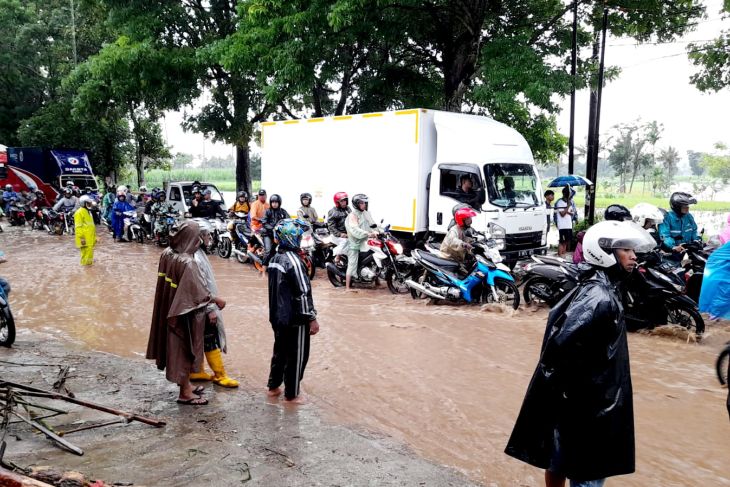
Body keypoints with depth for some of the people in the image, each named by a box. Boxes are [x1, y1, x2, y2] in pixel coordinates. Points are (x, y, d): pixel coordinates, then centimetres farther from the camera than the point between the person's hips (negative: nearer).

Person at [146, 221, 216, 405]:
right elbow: (198, 291, -21)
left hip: (169, 310, 8)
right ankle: (185, 393, 18)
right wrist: (216, 300, -6)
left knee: (176, 346, 19)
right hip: (185, 313, -8)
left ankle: (185, 384, 36)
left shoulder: (166, 254, -3)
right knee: (184, 349, 5)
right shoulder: (187, 262, -26)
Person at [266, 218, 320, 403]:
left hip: (277, 316, 9)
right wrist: (312, 318, -16)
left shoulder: (275, 258, 6)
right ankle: (291, 395, 15)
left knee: (280, 351, 21)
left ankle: (273, 387, 32)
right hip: (295, 319, -8)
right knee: (296, 356, 5)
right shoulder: (293, 260, -21)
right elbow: (303, 293, -22)